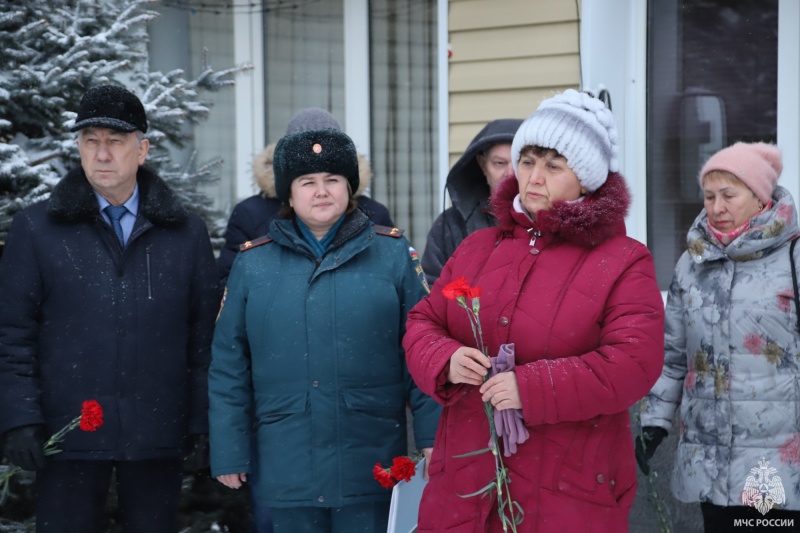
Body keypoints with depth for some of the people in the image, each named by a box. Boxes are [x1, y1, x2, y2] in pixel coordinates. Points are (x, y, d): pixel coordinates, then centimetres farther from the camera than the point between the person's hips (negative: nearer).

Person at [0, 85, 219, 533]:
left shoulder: (187, 233, 8)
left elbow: (205, 335, 7)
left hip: (158, 439, 1)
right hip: (69, 438, -1)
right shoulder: (36, 229, 4)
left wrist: (204, 422, 2)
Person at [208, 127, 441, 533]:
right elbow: (228, 366, 6)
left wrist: (431, 436, -5)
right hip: (286, 469, 1)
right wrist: (228, 451, 3)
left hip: (370, 466, -1)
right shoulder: (253, 263, 5)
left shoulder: (393, 255, 2)